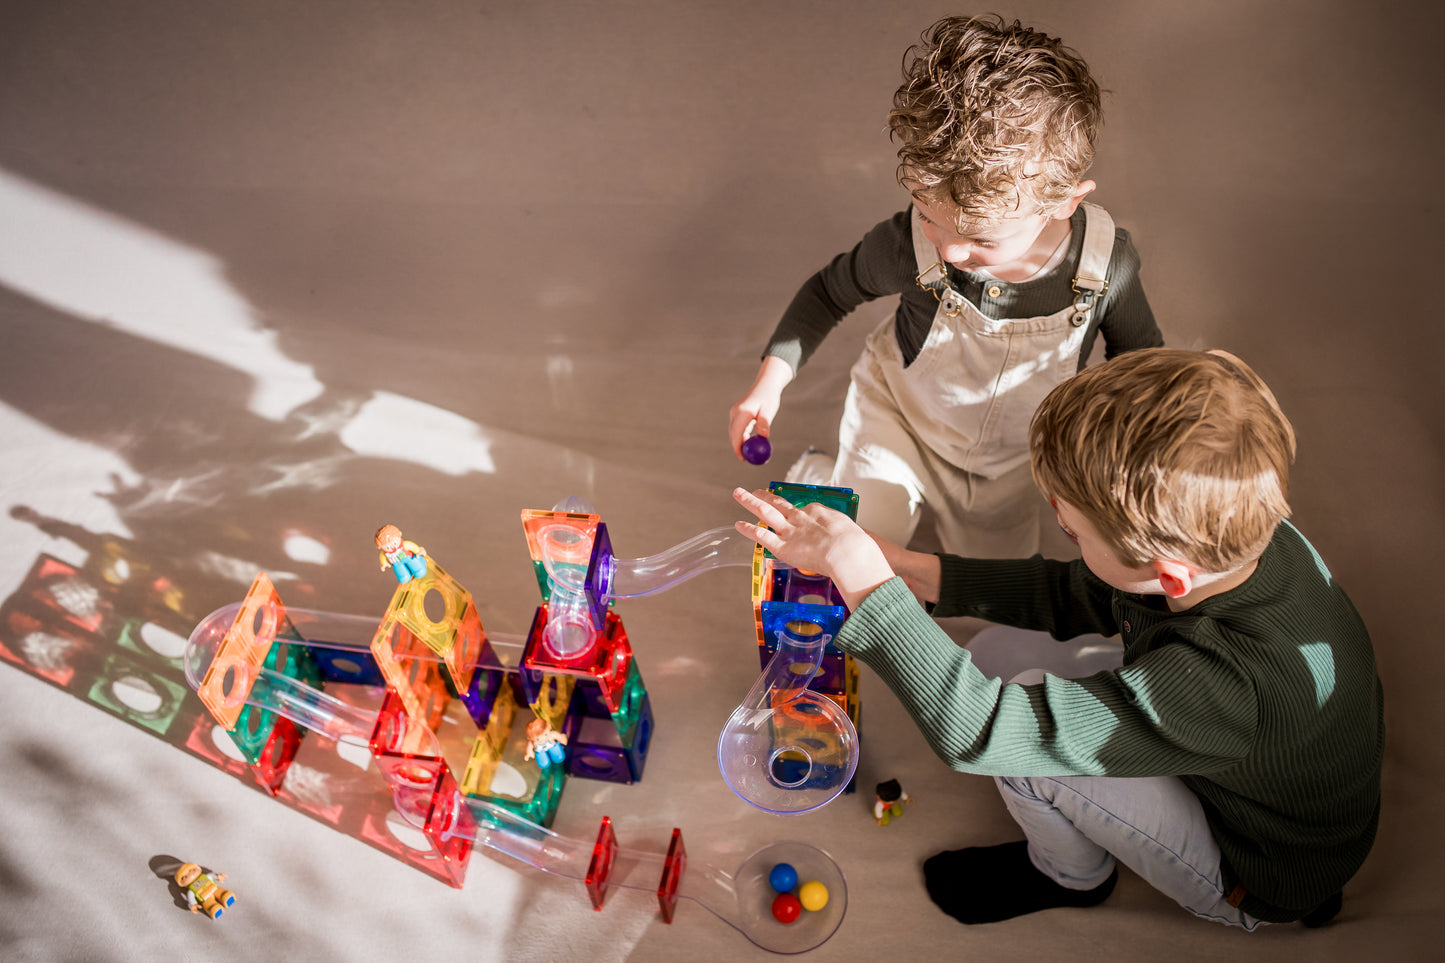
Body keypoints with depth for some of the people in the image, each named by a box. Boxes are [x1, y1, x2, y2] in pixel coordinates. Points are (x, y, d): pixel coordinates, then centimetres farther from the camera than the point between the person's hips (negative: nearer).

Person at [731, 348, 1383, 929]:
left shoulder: (1214, 688, -44)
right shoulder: (1253, 537, -21)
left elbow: (974, 726, -44)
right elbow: (1078, 594, -6)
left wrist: (860, 571, -39)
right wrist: (917, 573, -13)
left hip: (1255, 883, -6)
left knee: (1017, 736, -23)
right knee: (1015, 628, 2)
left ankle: (1072, 875, 11)